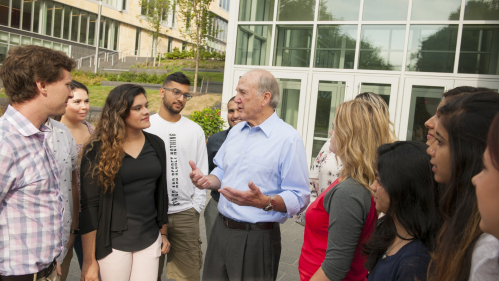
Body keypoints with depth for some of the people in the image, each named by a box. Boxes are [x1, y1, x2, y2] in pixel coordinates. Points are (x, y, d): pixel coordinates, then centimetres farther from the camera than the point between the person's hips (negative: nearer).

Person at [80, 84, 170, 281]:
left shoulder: (156, 144, 2)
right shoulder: (98, 150, -10)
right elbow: (89, 205, -10)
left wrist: (163, 233, 15)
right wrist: (89, 260, -10)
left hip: (149, 240, 4)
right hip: (113, 243, -3)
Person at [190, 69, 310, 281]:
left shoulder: (288, 139, -14)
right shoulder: (235, 131, 10)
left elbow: (299, 198, -17)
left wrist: (265, 202, -32)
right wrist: (207, 180, -1)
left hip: (257, 238, -6)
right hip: (221, 229, 7)